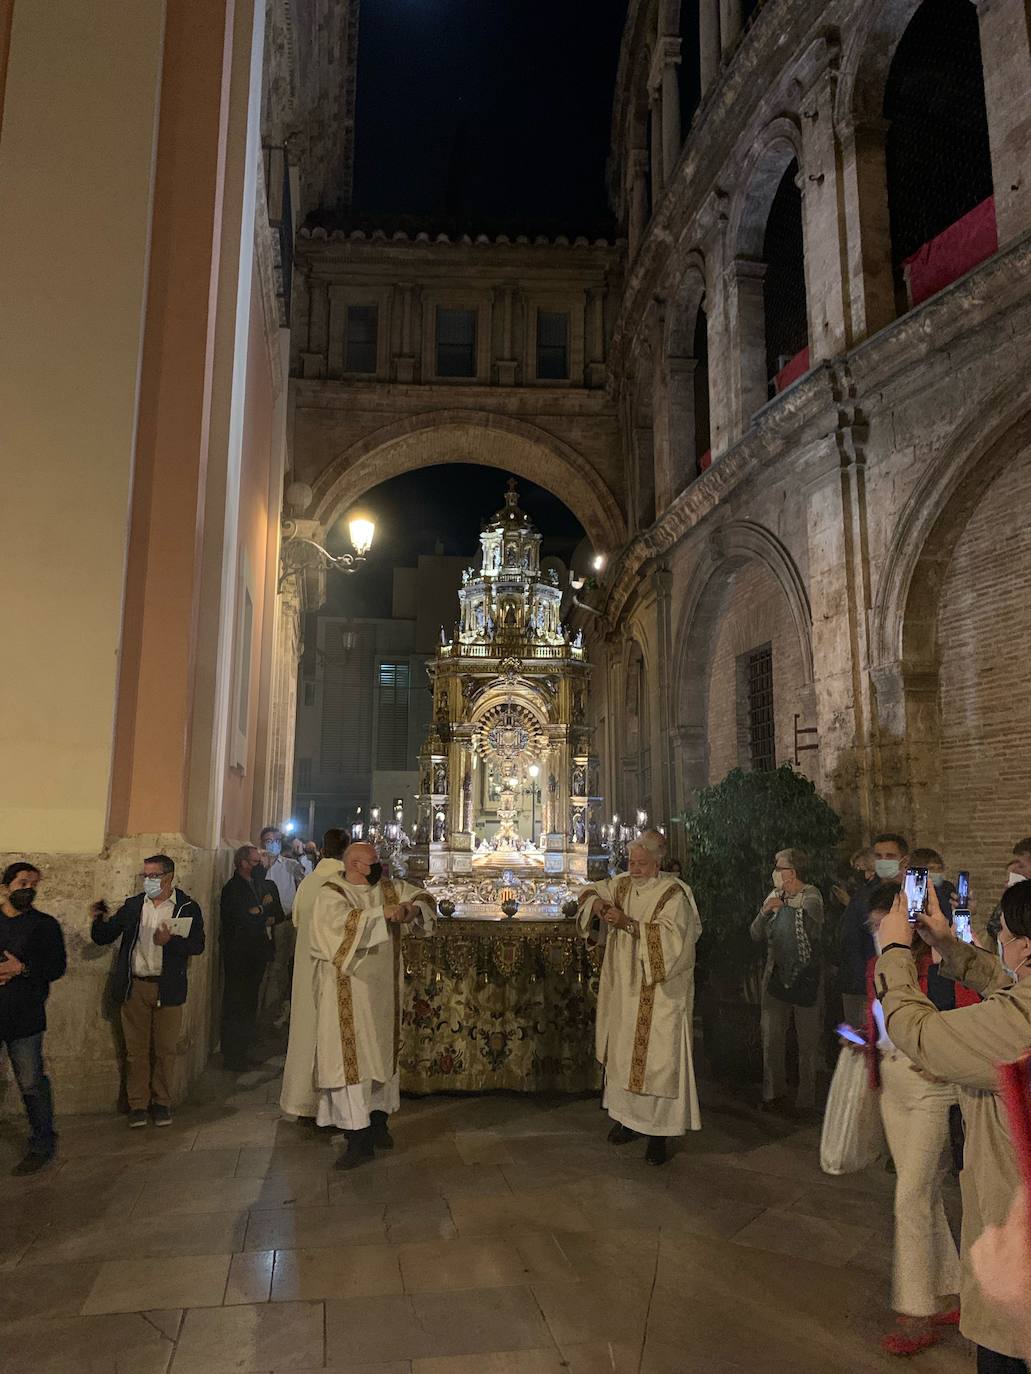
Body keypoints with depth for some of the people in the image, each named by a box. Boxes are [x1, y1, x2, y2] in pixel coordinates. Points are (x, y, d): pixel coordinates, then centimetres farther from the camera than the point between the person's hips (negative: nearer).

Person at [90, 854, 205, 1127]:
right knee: (136, 1049, 7)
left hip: (168, 989, -2)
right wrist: (99, 920, -15)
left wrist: (170, 941, -24)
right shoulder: (132, 906, 6)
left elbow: (197, 945, -8)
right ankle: (138, 1105, 20)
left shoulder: (188, 908, -2)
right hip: (135, 987, 2)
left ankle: (162, 1103, 22)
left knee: (165, 1049, 8)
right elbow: (103, 938, 5)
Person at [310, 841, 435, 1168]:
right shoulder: (331, 893, -9)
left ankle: (379, 1122, 29)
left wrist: (411, 909, -12)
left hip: (383, 991, 5)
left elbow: (424, 898, 9)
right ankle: (359, 1140, 7)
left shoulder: (389, 888, 6)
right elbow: (344, 922, -27)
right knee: (352, 1060, -2)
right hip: (349, 994, -5)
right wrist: (383, 913, -23)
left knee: (383, 1054, 14)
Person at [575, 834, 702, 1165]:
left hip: (660, 994, -6)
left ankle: (659, 1132, 7)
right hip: (625, 989, 6)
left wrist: (628, 923, -27)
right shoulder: (622, 884, 3)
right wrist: (596, 903, -8)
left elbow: (669, 938, -24)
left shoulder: (674, 895, -15)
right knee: (624, 1052, 14)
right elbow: (590, 891, 15)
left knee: (657, 1057, -3)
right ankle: (628, 1117, 30)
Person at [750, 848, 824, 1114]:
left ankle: (806, 1096, 20)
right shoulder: (774, 896, 6)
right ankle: (774, 1091, 25)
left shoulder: (811, 896, -8)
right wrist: (764, 913, -13)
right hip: (776, 977, 5)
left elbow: (814, 929, -24)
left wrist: (786, 907, -25)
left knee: (807, 1040, 6)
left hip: (805, 977, -4)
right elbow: (756, 936, 4)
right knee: (771, 1038, 9)